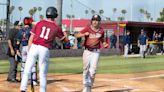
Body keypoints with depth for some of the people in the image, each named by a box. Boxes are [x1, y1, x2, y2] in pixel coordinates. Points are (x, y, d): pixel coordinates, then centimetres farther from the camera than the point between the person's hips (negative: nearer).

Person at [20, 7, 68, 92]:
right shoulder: (56, 28, 8)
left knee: (27, 70, 3)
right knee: (43, 74, 9)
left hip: (34, 47, 1)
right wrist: (65, 33, 42)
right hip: (45, 50, 0)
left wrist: (29, 50, 11)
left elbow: (31, 38, 6)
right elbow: (66, 39, 21)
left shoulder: (40, 23, 9)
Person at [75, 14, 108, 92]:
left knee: (92, 71, -6)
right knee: (86, 69, 6)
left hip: (96, 52, 0)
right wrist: (84, 34, -28)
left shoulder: (101, 30, 4)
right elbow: (77, 35, -10)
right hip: (87, 51, 0)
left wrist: (104, 44, 0)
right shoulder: (87, 29, -3)